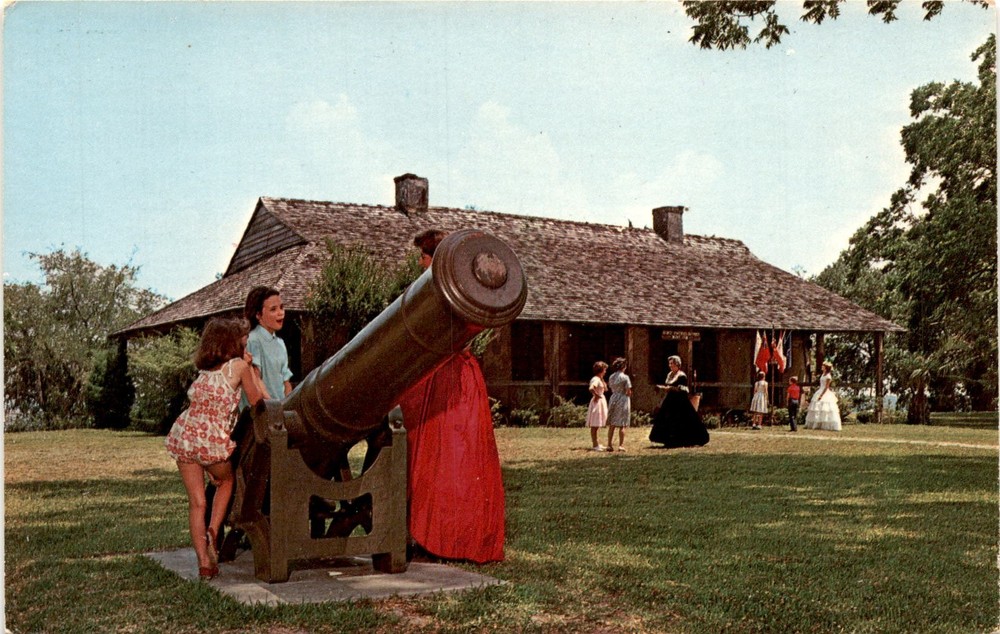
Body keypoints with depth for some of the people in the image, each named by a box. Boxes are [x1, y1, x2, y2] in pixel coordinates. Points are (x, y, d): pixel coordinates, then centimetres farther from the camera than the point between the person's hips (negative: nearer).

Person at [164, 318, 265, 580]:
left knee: (197, 502, 10)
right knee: (226, 481, 26)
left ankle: (204, 563, 9)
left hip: (183, 435, 5)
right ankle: (213, 531, 10)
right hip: (213, 440, -5)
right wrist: (251, 369, 21)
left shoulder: (204, 370, 16)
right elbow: (256, 400, 6)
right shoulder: (238, 366, 0)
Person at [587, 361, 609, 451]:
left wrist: (602, 379, 10)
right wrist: (596, 395, -22)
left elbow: (605, 388, 19)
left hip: (601, 402, 10)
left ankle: (596, 444, 25)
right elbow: (591, 388, -34)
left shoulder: (600, 379, 14)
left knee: (596, 425, 16)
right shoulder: (596, 379, -17)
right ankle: (595, 445, -1)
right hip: (597, 402, -10)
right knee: (594, 426, -4)